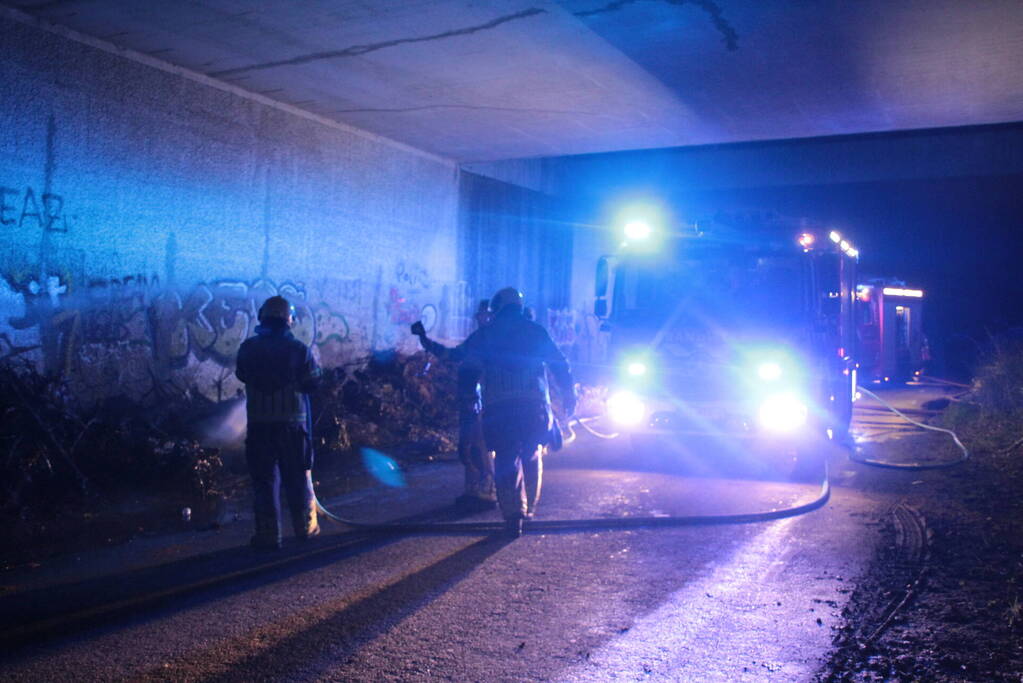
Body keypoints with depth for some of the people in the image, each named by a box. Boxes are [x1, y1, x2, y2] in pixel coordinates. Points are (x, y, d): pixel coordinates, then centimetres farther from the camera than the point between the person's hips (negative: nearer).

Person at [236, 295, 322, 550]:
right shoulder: (298, 349, -8)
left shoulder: (248, 348, -2)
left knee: (264, 479, 7)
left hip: (259, 423, 1)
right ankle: (306, 526, 23)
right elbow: (312, 382, -5)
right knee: (298, 476, 13)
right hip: (293, 422, -1)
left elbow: (242, 375, 11)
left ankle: (268, 534, 7)